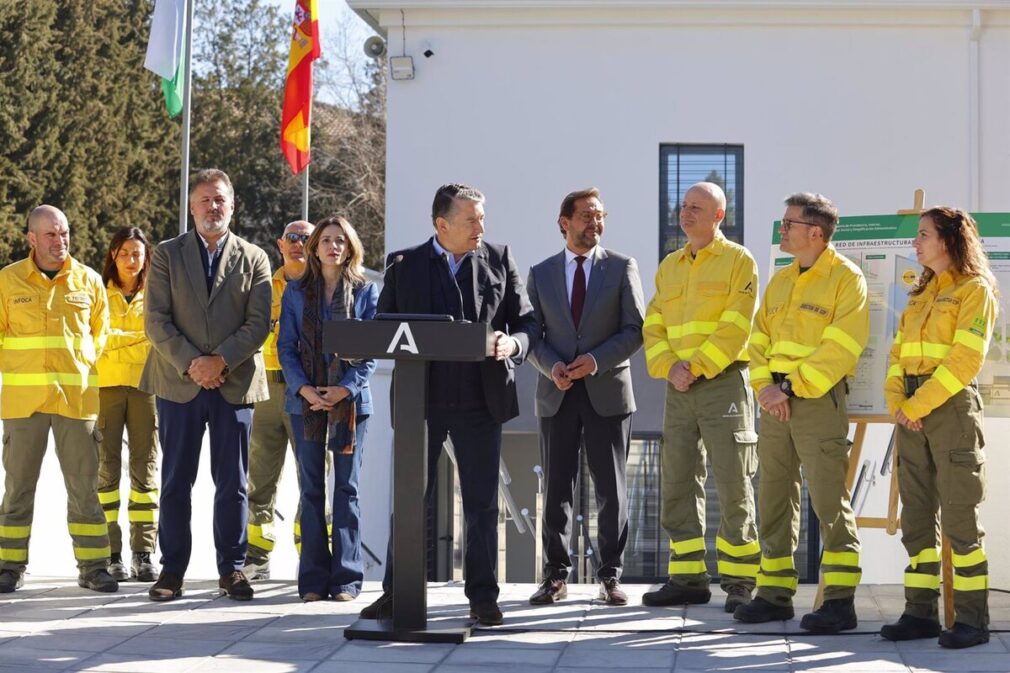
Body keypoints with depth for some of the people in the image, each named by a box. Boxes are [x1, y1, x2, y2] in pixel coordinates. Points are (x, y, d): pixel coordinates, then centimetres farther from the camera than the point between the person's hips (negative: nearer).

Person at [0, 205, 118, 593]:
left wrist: (83, 367, 10)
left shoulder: (89, 281, 5)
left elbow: (100, 331, 17)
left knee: (84, 484, 2)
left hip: (76, 396, 1)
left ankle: (93, 565, 9)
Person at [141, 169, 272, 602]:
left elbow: (259, 323, 0)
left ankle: (232, 569, 11)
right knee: (176, 482, 3)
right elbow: (156, 321, -1)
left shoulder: (254, 259, 8)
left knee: (232, 483, 4)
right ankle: (172, 570, 9)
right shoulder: (167, 255, 6)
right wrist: (190, 364, -13)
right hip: (178, 383, 0)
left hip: (235, 383, 0)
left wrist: (220, 361, -13)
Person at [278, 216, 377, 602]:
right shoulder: (296, 292, 8)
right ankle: (313, 579, 5)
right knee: (311, 489, 2)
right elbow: (286, 346, 4)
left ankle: (346, 577, 4)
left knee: (347, 488, 1)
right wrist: (303, 388, -11)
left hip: (350, 400, -1)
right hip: (306, 400, 1)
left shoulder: (366, 291, 4)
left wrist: (346, 388, -13)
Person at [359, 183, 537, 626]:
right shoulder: (404, 265, 4)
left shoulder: (499, 261, 6)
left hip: (481, 401, 1)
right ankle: (396, 593, 13)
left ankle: (483, 597, 13)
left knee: (482, 503, 5)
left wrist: (513, 345, -14)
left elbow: (527, 322, 7)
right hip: (420, 398, 0)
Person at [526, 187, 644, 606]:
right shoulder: (540, 274, 10)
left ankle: (610, 575, 8)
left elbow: (636, 329, -1)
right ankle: (555, 576, 9)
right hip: (557, 395, 1)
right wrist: (551, 366, -11)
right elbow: (534, 334, 8)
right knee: (557, 488, 3)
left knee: (611, 489, 1)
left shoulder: (622, 268, 4)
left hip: (607, 393, -1)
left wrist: (597, 360, -14)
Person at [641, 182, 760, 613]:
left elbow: (735, 327, -11)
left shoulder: (739, 261, -1)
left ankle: (739, 581, 0)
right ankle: (688, 578, 13)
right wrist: (669, 367, -7)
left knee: (732, 485, -5)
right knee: (678, 484, 6)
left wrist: (697, 366, -16)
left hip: (723, 381, -6)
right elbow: (653, 326, 11)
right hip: (679, 388, 6)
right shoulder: (669, 267, 17)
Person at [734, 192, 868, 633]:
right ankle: (775, 593, 17)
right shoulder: (780, 281, 16)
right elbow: (760, 339, 13)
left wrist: (792, 387, -18)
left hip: (818, 399, -7)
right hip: (775, 400, 8)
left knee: (829, 502, -8)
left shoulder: (846, 279, -7)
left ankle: (839, 601, -4)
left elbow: (839, 348, -16)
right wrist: (765, 386, -4)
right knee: (774, 498, 9)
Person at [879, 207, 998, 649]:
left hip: (952, 406, -8)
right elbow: (899, 351, 13)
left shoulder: (975, 290, -5)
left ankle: (972, 617, -2)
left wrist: (918, 405, -16)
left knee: (959, 517, -6)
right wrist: (897, 402, -3)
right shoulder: (920, 293, 19)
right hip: (912, 413, 8)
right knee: (917, 514, 7)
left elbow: (965, 359, -14)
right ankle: (920, 612, 10)